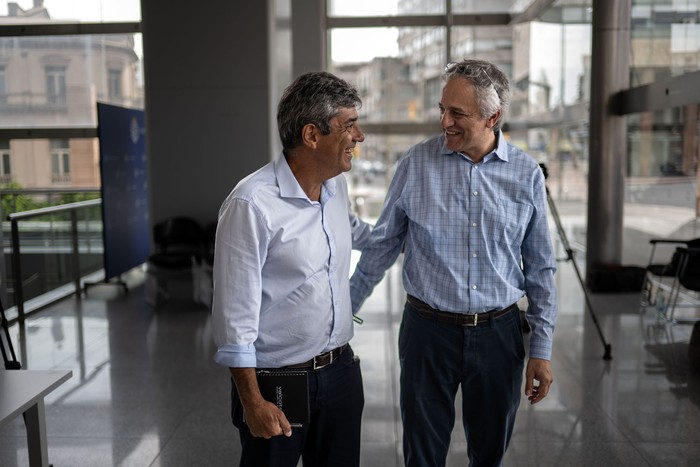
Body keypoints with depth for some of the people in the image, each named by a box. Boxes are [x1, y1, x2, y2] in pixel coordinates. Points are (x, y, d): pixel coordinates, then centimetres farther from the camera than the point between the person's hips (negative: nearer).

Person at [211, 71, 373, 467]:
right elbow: (235, 313, -17)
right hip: (277, 386, -6)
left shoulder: (337, 186, 2)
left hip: (341, 371, 7)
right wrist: (252, 403, -15)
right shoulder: (252, 204, -20)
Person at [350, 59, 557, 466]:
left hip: (498, 333, 1)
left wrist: (542, 349, 2)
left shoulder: (527, 174, -3)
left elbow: (539, 268, 3)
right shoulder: (417, 164, -6)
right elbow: (382, 246, 3)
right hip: (428, 330, -1)